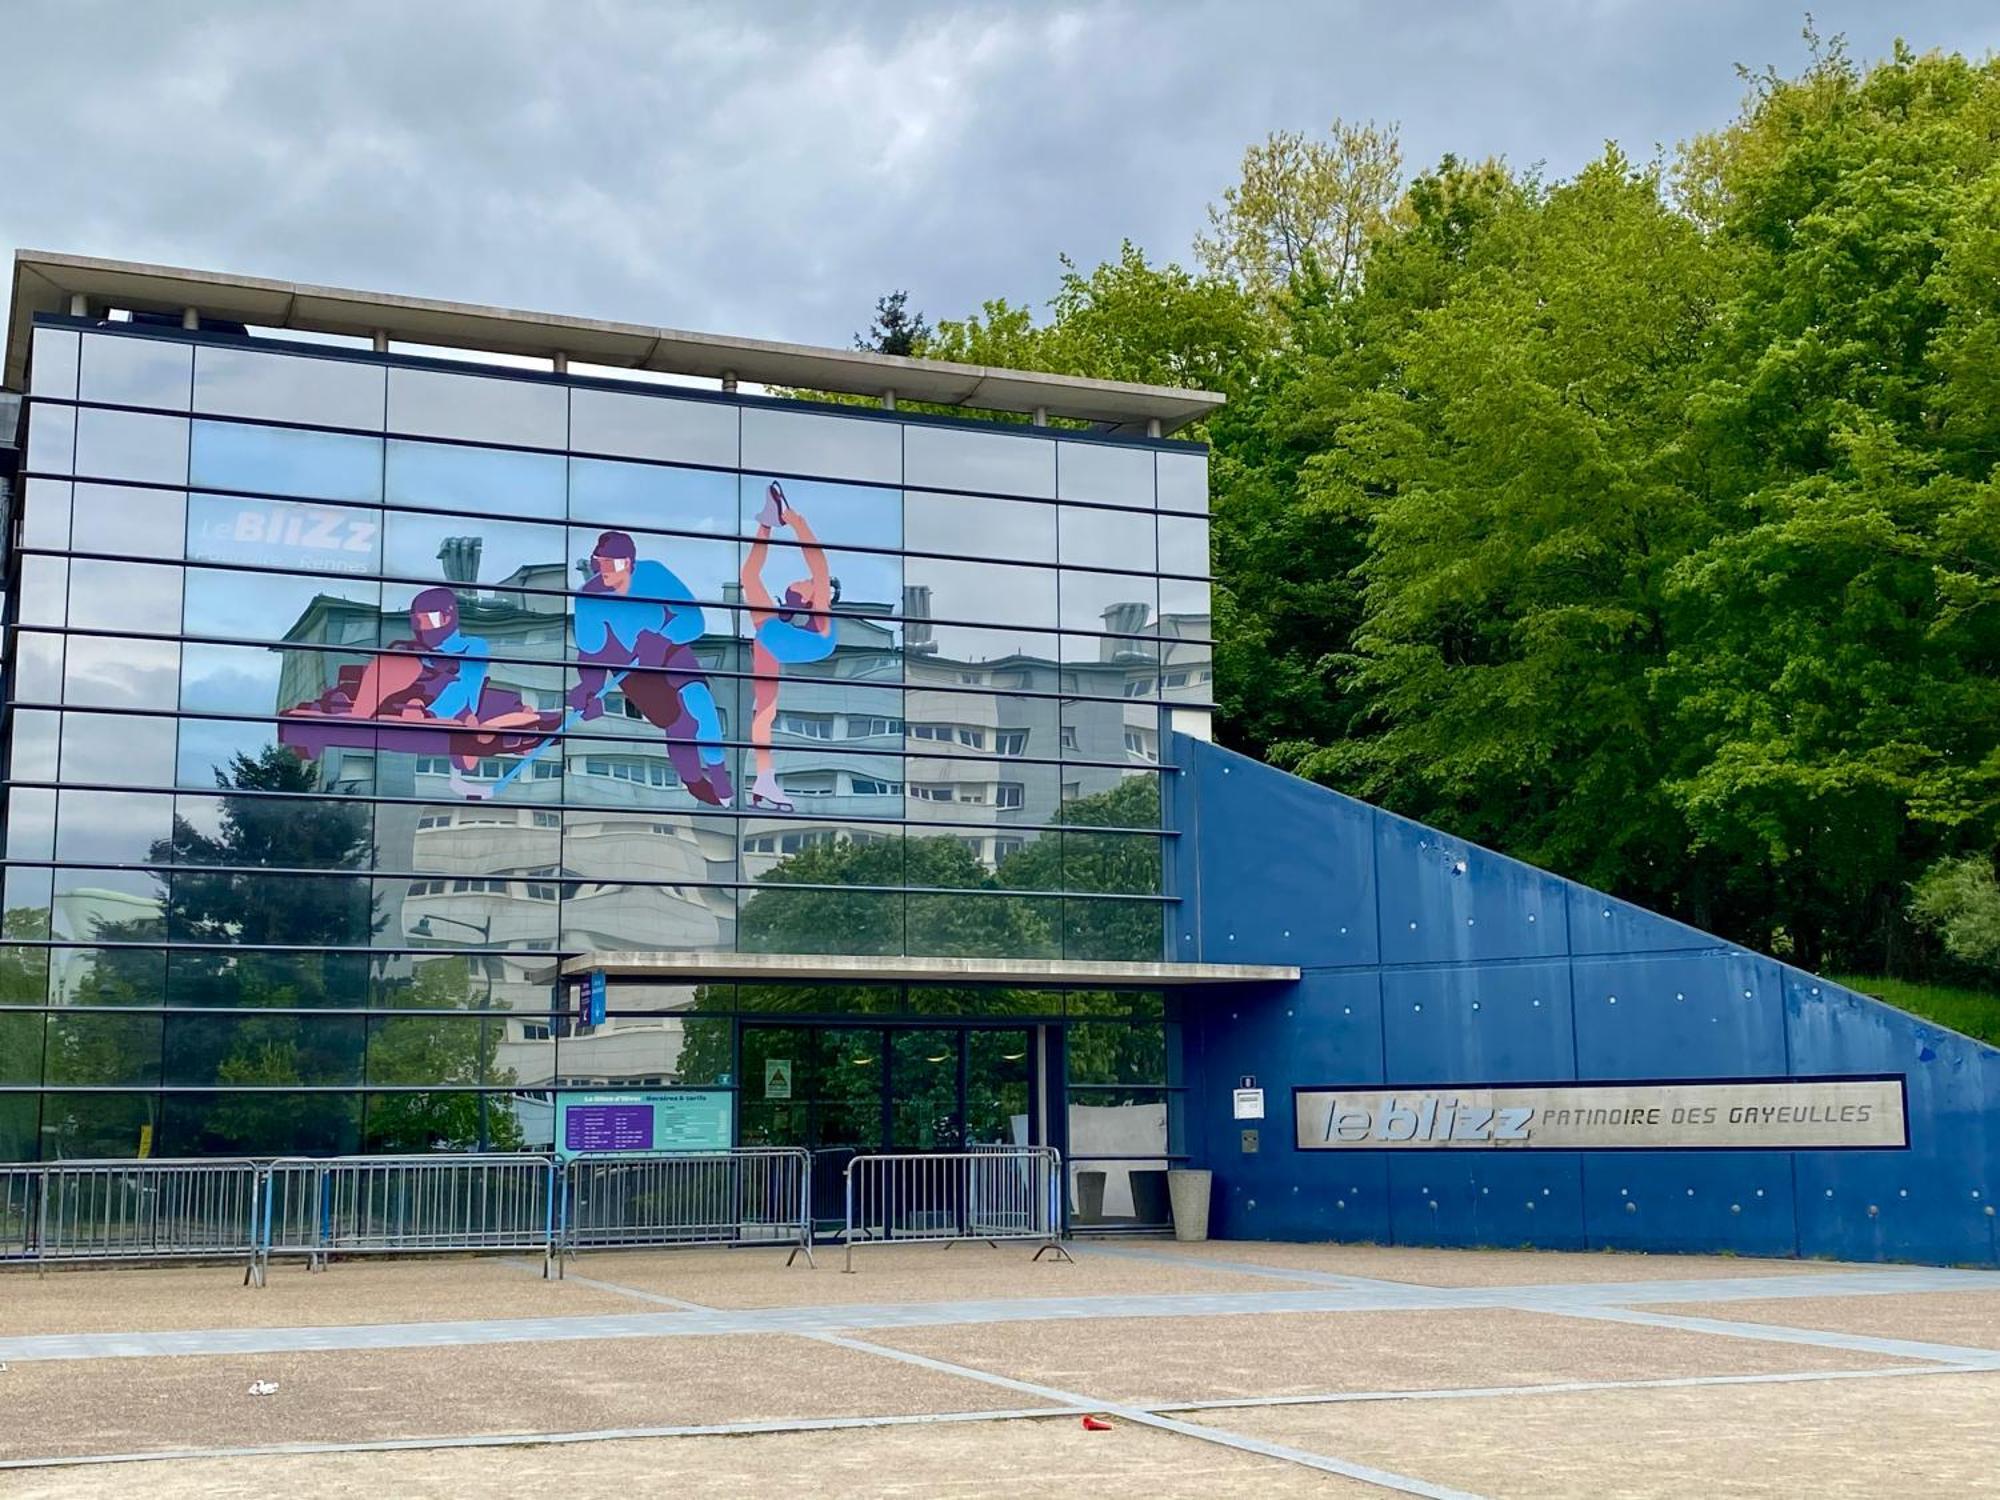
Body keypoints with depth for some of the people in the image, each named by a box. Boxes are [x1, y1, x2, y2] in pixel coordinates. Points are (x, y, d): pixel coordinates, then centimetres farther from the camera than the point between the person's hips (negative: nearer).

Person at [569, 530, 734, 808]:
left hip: (669, 650, 0)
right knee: (678, 721, -17)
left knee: (697, 698, -26)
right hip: (629, 667, 0)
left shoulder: (652, 574, -27)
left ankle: (721, 780, -9)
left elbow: (694, 619, -28)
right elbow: (591, 651, -18)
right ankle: (696, 785, 10)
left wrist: (660, 640, -44)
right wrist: (590, 688, -35)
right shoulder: (590, 597, -25)